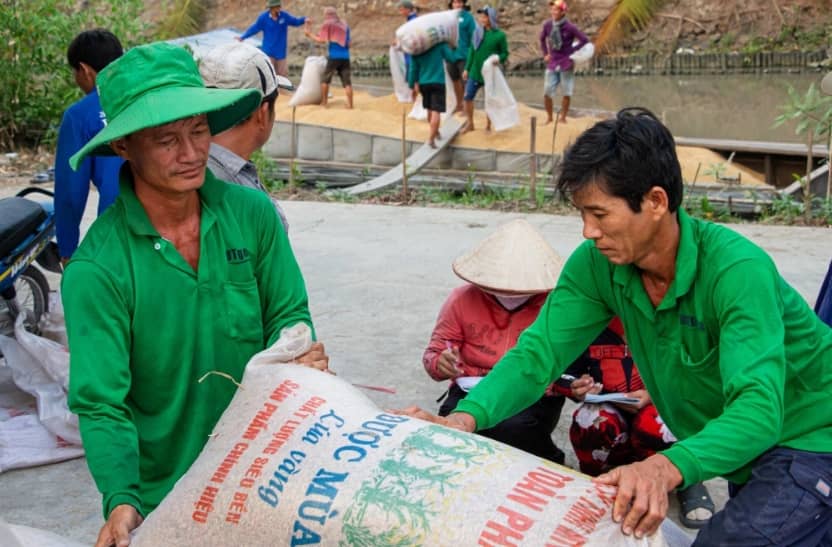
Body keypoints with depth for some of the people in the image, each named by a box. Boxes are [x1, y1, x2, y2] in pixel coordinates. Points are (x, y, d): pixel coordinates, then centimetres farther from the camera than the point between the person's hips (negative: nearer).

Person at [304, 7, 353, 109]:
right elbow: (349, 42, 15)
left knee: (325, 79, 9)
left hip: (333, 57, -4)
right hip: (345, 57, 4)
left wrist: (309, 34, 8)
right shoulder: (345, 25, 16)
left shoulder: (327, 24, 2)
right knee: (347, 82, 2)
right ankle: (350, 104, -3)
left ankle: (324, 102, 9)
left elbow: (321, 40, -3)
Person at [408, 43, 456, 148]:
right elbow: (451, 58, -4)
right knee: (436, 111, -6)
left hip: (423, 83, 4)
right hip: (438, 82, -4)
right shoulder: (440, 44, -8)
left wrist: (413, 86, 12)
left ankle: (435, 132, 38)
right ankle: (431, 138, -14)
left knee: (430, 109, 21)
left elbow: (413, 69, 3)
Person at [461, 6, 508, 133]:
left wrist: (498, 59, -24)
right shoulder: (477, 32, 2)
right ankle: (470, 124, 20)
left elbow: (505, 53, -3)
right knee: (468, 97, 3)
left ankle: (488, 126, 24)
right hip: (475, 72, 4)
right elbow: (472, 51, 8)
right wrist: (467, 69, 8)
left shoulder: (500, 35, -10)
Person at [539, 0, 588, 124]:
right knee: (547, 93, 0)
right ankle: (549, 117, 16)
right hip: (552, 64, 3)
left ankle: (563, 117, 19)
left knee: (566, 93, 5)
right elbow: (542, 38, 18)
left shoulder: (570, 27, -14)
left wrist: (572, 50, -6)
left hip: (566, 64, -3)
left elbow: (584, 40, -7)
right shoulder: (547, 25, -3)